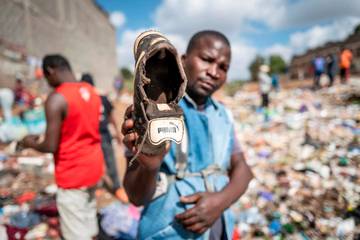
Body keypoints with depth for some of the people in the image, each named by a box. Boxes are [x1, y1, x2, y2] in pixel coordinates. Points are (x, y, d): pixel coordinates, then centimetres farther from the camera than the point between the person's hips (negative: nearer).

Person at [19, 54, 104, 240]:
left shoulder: (56, 99, -19)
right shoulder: (91, 91, 4)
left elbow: (51, 146, -18)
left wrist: (31, 143, 1)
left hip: (73, 174, -7)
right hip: (93, 166, 8)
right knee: (89, 224, 22)